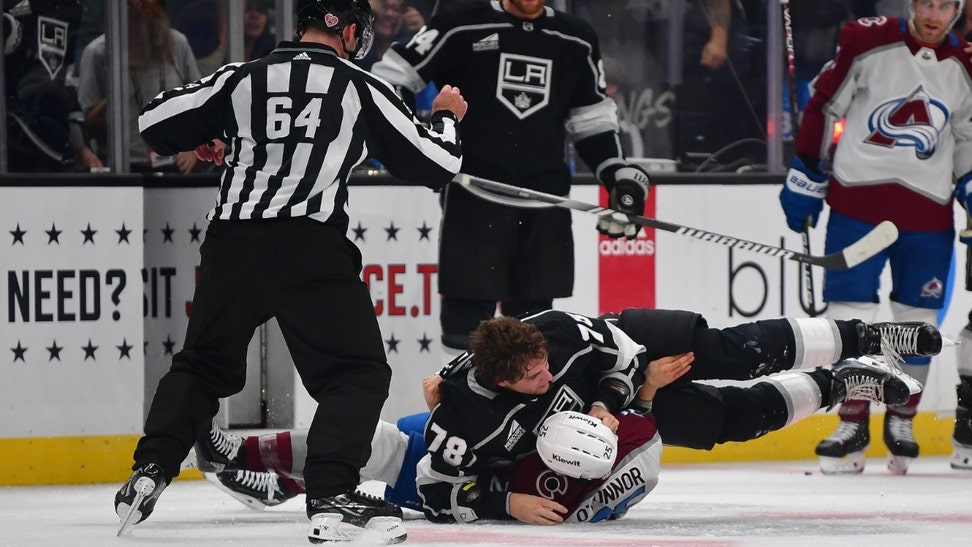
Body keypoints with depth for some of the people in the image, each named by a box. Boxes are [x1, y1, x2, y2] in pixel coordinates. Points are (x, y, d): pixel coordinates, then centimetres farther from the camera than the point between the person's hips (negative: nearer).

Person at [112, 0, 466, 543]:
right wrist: (447, 117, 31)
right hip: (312, 248, -4)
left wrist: (203, 140, 34)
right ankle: (332, 493, -14)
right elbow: (438, 164, 9)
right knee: (358, 372, 3)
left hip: (232, 240, 4)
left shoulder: (240, 79, 11)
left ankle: (150, 470, 8)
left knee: (204, 362, 21)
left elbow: (155, 122, 13)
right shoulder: (364, 90, 6)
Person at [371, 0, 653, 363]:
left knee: (533, 307, 7)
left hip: (545, 196, 4)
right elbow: (394, 74, -1)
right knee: (469, 303, -6)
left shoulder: (576, 40, 12)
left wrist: (618, 174, 8)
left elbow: (592, 117, 19)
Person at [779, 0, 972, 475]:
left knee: (917, 319, 6)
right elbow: (822, 105, 1)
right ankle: (853, 423, 6)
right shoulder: (868, 44, -6)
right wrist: (806, 179, 1)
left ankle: (901, 419, 22)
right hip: (858, 199, -2)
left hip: (927, 211, 2)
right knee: (850, 313, -5)